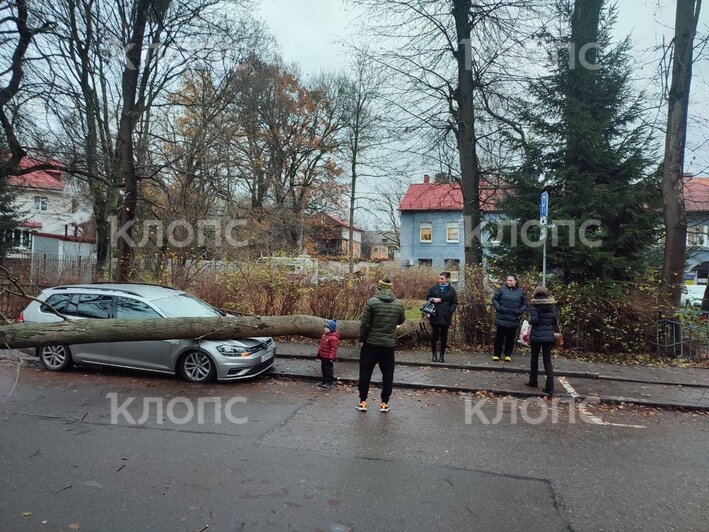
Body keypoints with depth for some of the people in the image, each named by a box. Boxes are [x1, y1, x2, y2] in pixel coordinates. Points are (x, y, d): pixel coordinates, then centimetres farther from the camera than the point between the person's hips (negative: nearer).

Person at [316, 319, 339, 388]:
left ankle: (329, 382, 13)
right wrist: (319, 352, 20)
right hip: (323, 356, 9)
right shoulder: (324, 335, 6)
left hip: (328, 357, -9)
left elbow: (333, 348, -23)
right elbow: (321, 344, 17)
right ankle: (324, 380, 31)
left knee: (328, 369, 2)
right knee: (323, 368, 18)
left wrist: (331, 357, -23)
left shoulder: (333, 338, -23)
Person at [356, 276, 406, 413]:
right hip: (389, 345, 2)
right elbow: (401, 321, 13)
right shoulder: (399, 304, -2)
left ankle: (362, 402, 14)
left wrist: (362, 339, 2)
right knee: (388, 374, 13)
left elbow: (364, 324, -11)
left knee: (365, 372, 9)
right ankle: (384, 403, 17)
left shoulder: (372, 302, -12)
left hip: (371, 343, -2)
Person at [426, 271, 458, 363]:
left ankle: (442, 355, 16)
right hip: (435, 316, 1)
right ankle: (434, 354, 17)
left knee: (444, 336, 6)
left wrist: (450, 311, -9)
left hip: (446, 317, 0)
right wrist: (433, 299, -9)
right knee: (434, 335, 7)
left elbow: (454, 303, 4)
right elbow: (428, 296, 12)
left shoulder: (452, 290, 1)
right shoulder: (433, 288, 3)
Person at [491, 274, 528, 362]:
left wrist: (520, 311, -7)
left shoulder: (521, 291, 4)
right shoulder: (502, 289, 1)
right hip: (502, 319, -1)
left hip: (514, 320, 1)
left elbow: (524, 304, 10)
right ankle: (496, 354, 12)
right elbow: (494, 299, 6)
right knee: (499, 337, 3)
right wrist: (498, 308, -10)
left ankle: (508, 355, 20)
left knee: (511, 338, 9)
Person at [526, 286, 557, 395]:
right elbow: (555, 320, 6)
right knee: (547, 360, 5)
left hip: (537, 335, -3)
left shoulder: (535, 305, -10)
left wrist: (530, 321, 4)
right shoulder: (552, 305, 3)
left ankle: (533, 381, 25)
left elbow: (534, 320, -17)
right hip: (549, 336, 3)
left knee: (534, 358, 14)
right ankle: (550, 387, 0)